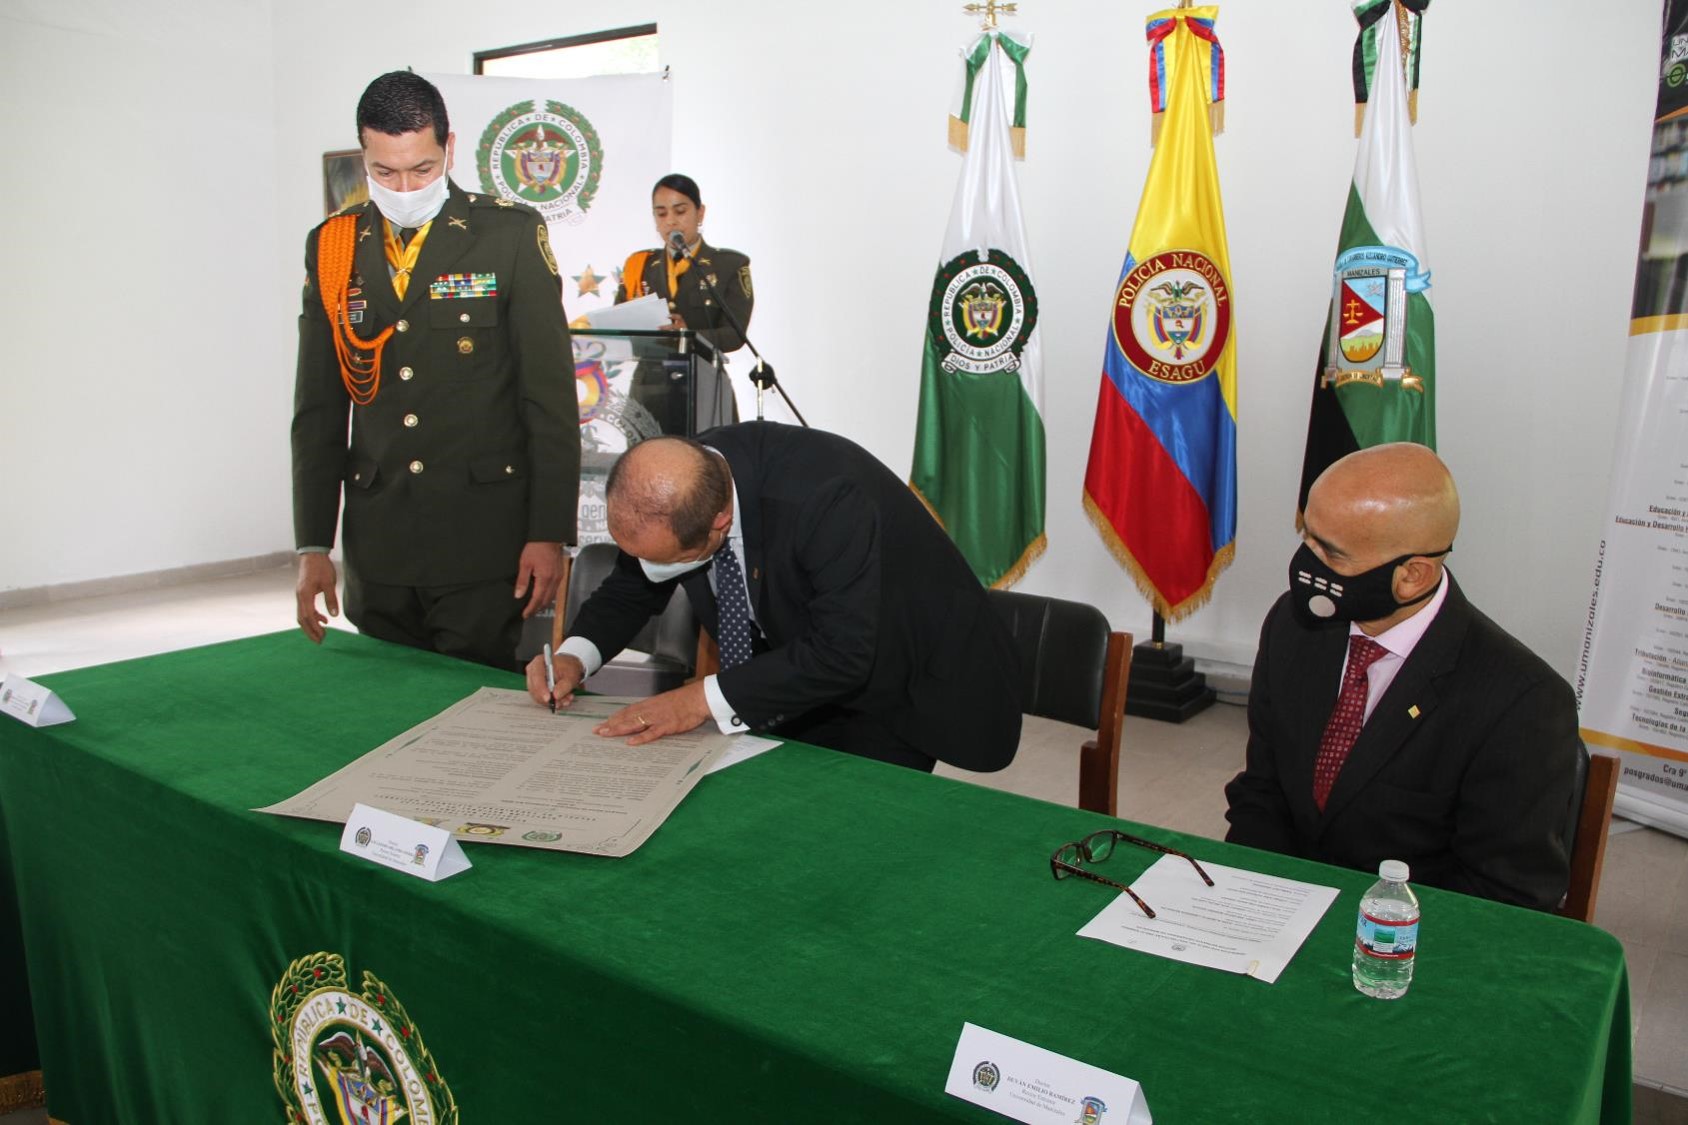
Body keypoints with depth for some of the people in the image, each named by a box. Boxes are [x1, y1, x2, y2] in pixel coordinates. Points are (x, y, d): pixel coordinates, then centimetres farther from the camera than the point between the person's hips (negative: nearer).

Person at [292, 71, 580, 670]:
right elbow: (317, 411, 11)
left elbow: (551, 396, -3)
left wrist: (548, 534, -8)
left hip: (485, 537, -3)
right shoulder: (331, 246, 8)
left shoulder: (511, 233, -1)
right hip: (376, 545, 4)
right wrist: (313, 545, 7)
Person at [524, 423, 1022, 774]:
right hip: (796, 668, 6)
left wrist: (708, 697, -34)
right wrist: (575, 655, -15)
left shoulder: (826, 497, -38)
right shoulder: (670, 485, -16)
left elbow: (843, 655, -36)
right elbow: (630, 587, 3)